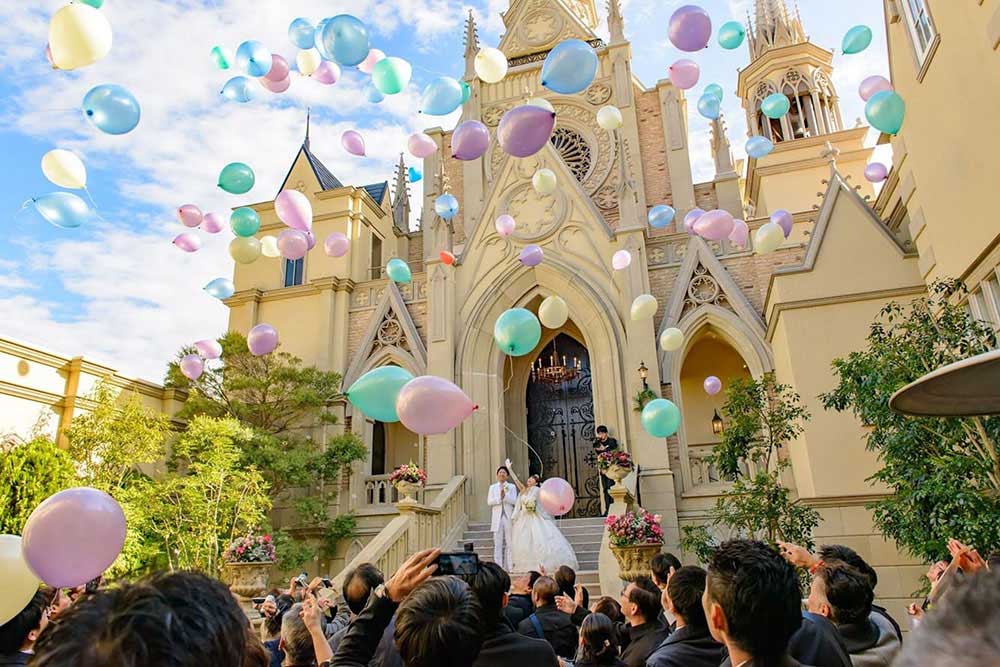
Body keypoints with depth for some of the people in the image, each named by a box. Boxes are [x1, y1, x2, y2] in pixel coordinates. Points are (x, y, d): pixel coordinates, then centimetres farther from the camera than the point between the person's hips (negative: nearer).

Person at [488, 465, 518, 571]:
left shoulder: (512, 487, 11)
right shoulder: (492, 487, 14)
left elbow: (514, 501, -2)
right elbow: (489, 501, 2)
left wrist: (505, 495, -15)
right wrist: (499, 498, -12)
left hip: (509, 517, 0)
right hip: (497, 517, 1)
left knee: (509, 543, -2)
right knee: (497, 544, -3)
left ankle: (509, 567, 2)